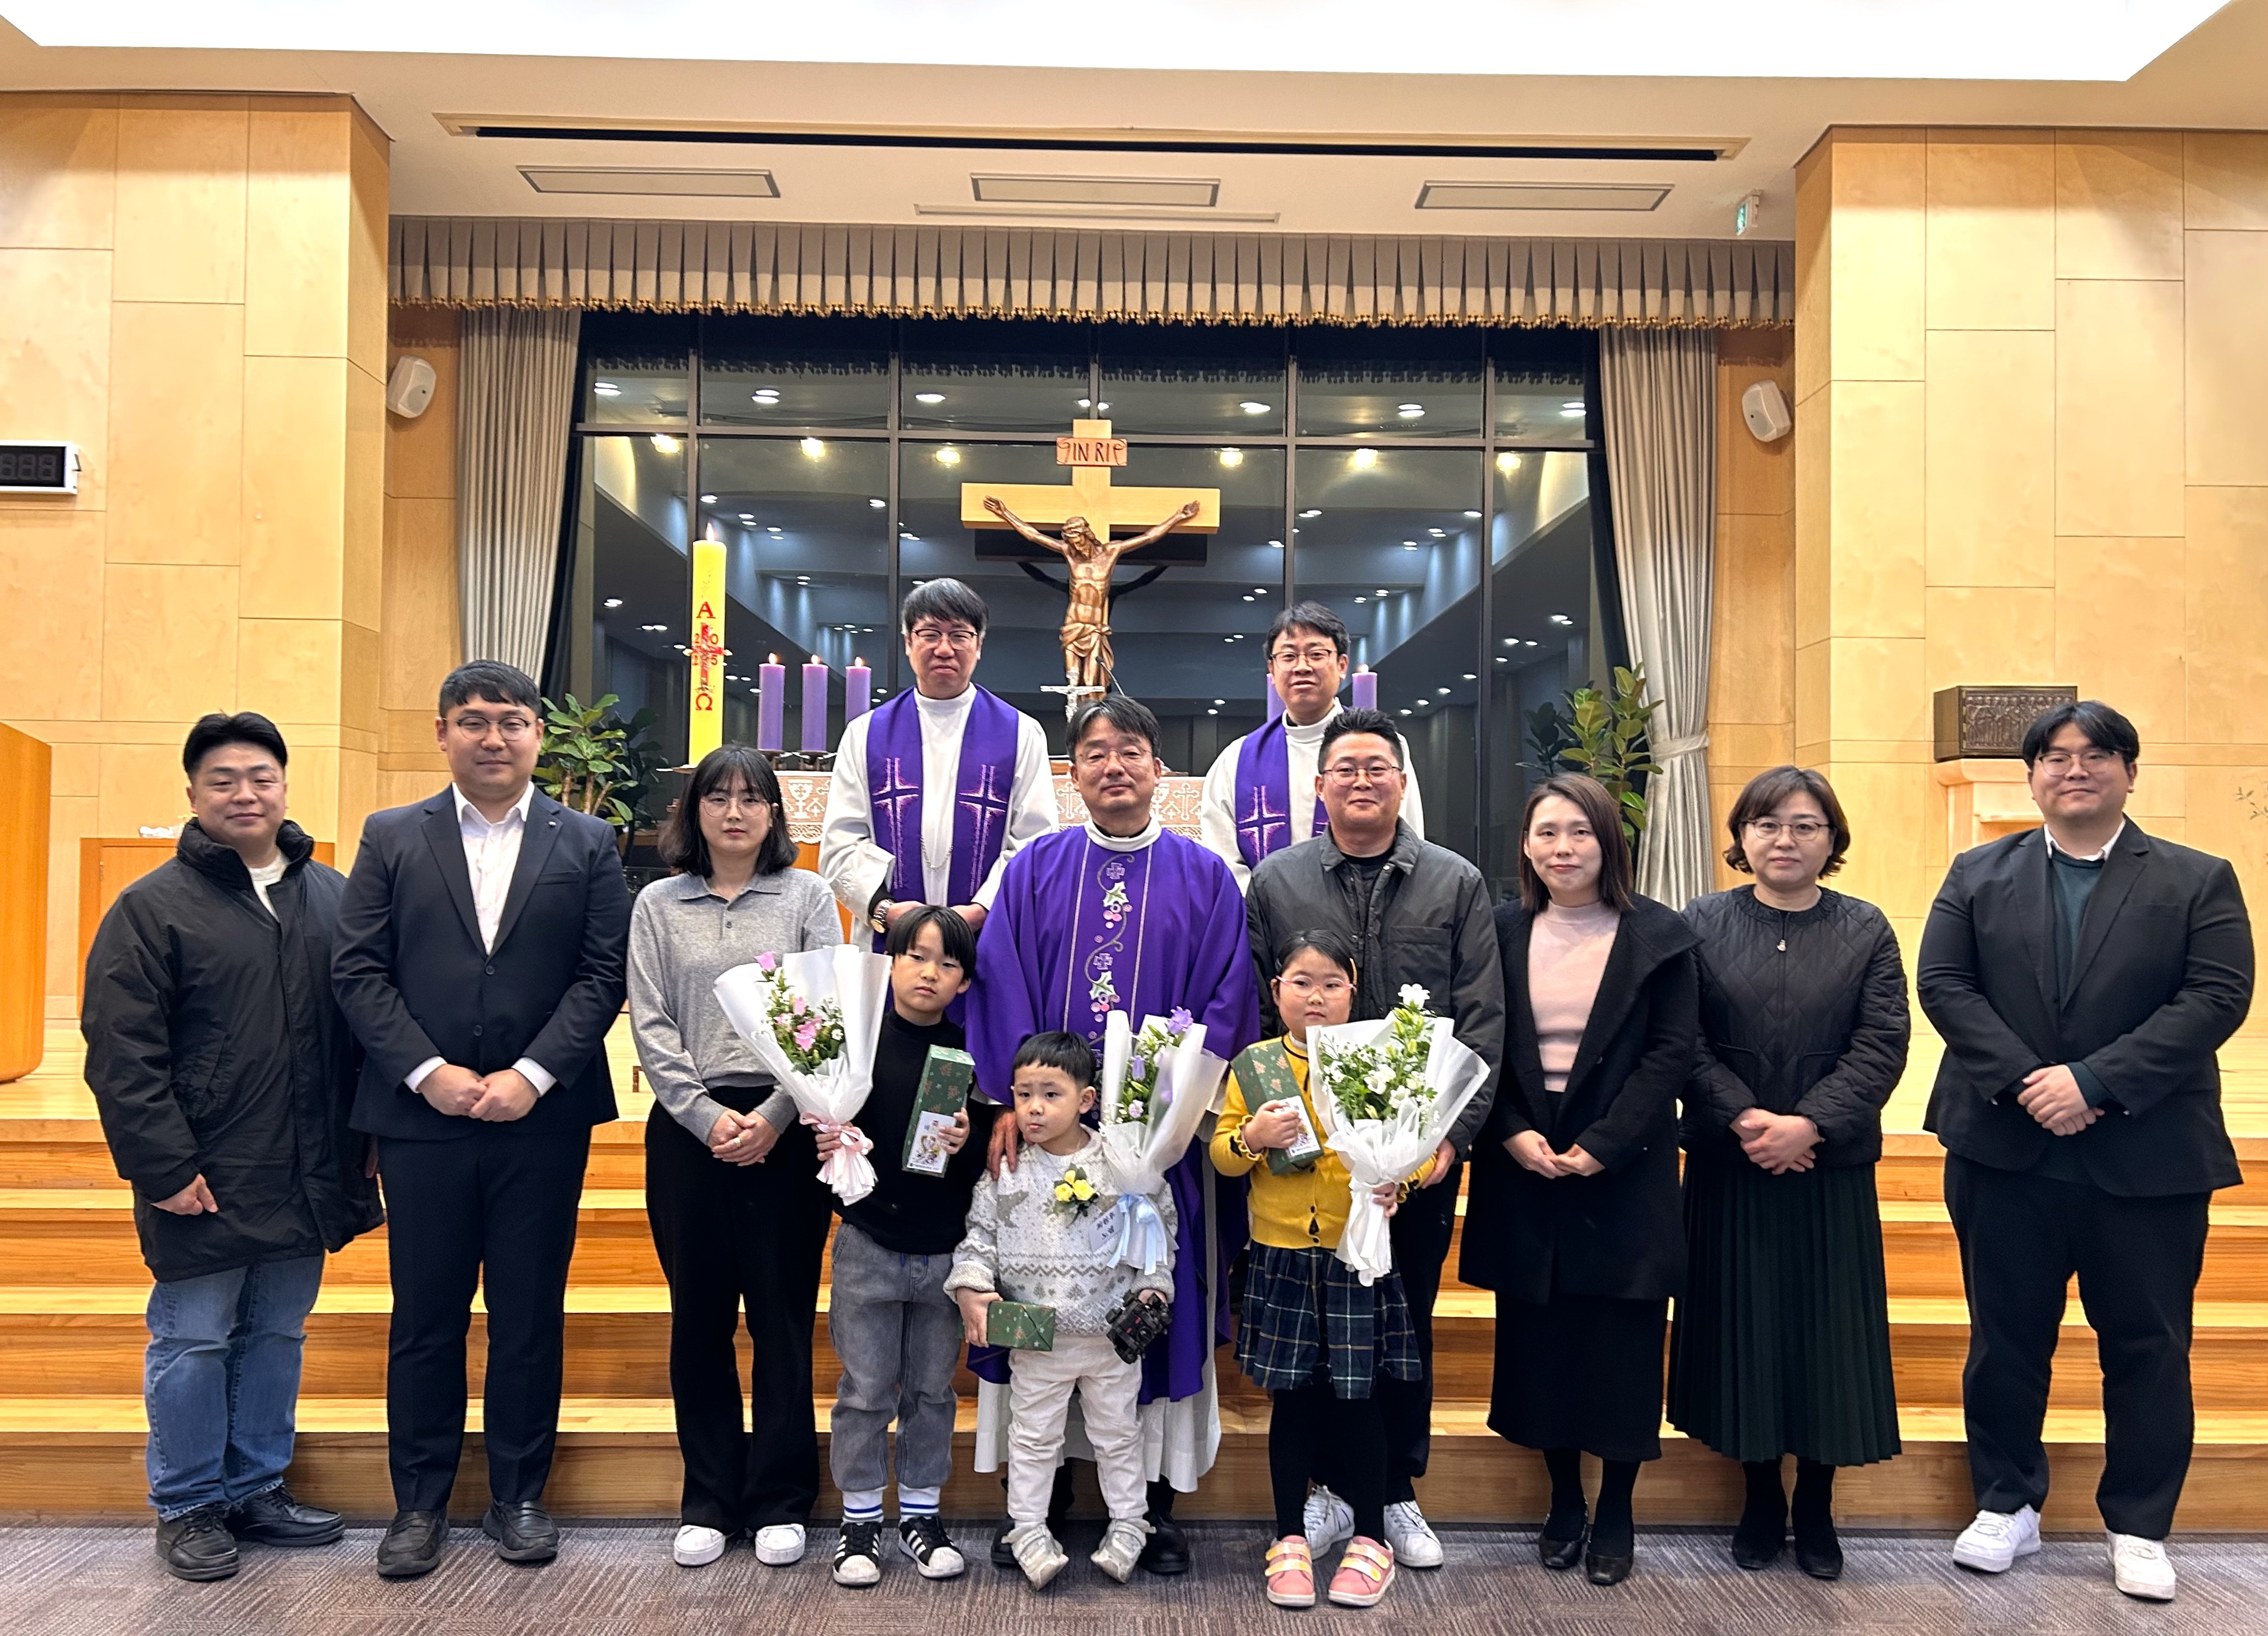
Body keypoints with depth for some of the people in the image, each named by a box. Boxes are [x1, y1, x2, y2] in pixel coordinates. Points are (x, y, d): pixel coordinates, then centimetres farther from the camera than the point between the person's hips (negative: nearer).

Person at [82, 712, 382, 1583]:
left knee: (277, 1335, 15)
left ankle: (257, 1489, 30)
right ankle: (188, 1507, 23)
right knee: (192, 1342, 8)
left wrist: (361, 1141, 8)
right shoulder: (153, 907, -6)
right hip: (204, 1181, -4)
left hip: (305, 1178, 4)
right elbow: (121, 1052, -10)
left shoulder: (332, 896, 7)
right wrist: (163, 1166, -14)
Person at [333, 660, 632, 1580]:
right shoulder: (392, 839, 7)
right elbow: (358, 971, 1)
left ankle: (520, 1496, 22)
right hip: (422, 1116, 1)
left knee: (530, 1316, 8)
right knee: (425, 1317, 9)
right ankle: (419, 1503, 22)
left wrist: (531, 1075, -12)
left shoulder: (587, 845, 5)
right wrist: (429, 1072, -10)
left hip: (541, 1117, 0)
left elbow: (603, 975, -2)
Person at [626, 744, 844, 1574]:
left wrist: (771, 1117, -10)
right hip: (687, 1126, 1)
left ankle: (781, 1501, 15)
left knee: (783, 1313, 3)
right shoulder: (659, 906, 9)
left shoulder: (807, 896, 5)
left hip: (786, 1126, -1)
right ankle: (709, 1499, 19)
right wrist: (706, 1116, -9)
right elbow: (651, 1027, 3)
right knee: (699, 1316, 7)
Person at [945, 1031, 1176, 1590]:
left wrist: (1152, 1287, -8)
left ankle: (1128, 1526, 32)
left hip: (1115, 1335, 0)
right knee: (1033, 1438, 13)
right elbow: (980, 1234, 1)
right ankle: (1029, 1530, 29)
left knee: (1118, 1434, 16)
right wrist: (971, 1288, -13)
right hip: (1037, 1339, 1)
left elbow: (1159, 1229, 1)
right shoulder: (1005, 1171, -5)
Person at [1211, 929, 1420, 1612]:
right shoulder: (1254, 1067, 3)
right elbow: (1222, 1155, 5)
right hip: (1282, 1258, 1)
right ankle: (1290, 1538, 24)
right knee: (1292, 1398, 9)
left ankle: (1370, 1539, 24)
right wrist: (1251, 1137, -15)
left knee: (1356, 1398, 7)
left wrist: (1397, 1179, -22)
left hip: (1359, 1254, -1)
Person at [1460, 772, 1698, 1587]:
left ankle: (1615, 1513, 21)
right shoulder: (1502, 931, 5)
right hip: (1522, 1166, 2)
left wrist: (1602, 1146, -13)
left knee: (1620, 1343, 4)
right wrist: (1512, 1133, -9)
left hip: (1624, 1170, -2)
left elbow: (1672, 1050, -6)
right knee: (1540, 1338, 9)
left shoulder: (1659, 933, -2)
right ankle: (1563, 1500, 25)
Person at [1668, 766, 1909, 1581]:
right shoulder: (1702, 924, 2)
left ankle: (1816, 1507, 22)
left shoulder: (1866, 930, 3)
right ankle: (1761, 1499, 23)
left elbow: (1882, 1044, -6)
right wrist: (1743, 1117, -16)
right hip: (1729, 1166, 0)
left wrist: (1809, 1124, -16)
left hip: (1831, 1164, 0)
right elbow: (1684, 1042, -4)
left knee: (1826, 1327, 6)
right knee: (1744, 1324, 7)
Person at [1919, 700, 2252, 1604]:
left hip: (2149, 1159, -1)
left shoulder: (2199, 881, 2)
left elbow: (2217, 997, -10)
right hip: (2004, 1155, 1)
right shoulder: (1978, 876, 6)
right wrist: (2024, 1082, -16)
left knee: (2147, 1350, 9)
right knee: (2005, 1342, 11)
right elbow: (1944, 984, -2)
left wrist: (2094, 1080, -19)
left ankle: (2139, 1527, 25)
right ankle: (2006, 1506, 27)